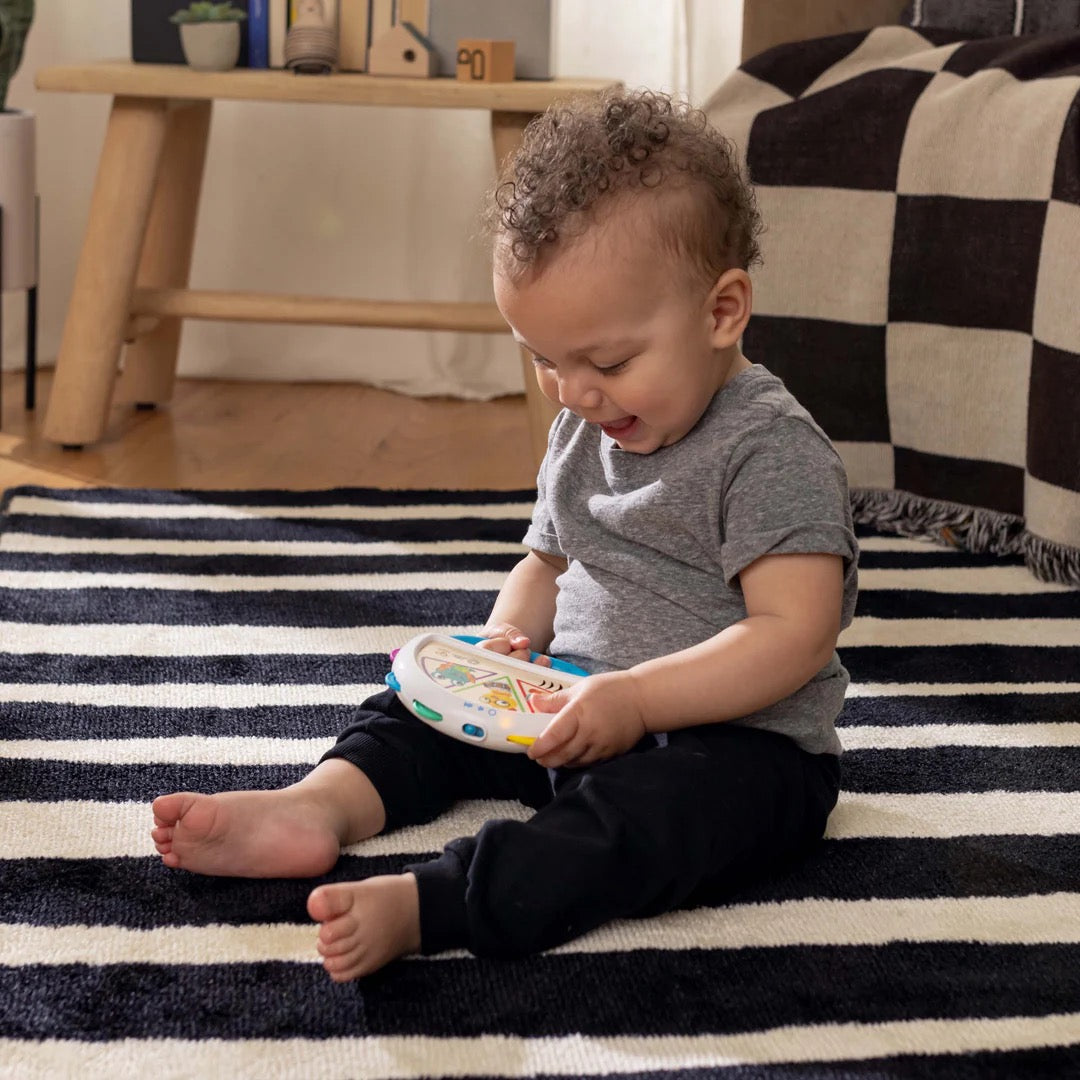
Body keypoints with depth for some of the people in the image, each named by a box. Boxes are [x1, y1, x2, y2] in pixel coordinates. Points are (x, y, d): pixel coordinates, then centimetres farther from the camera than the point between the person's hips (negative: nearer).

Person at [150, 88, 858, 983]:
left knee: (648, 812, -37)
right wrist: (510, 634, -2)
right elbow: (548, 561, 20)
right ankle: (324, 803, -21)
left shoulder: (774, 450, -18)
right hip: (581, 707, 9)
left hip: (741, 738, -8)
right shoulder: (584, 430, 8)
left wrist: (636, 699, -32)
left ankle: (419, 907, -51)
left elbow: (795, 635, -25)